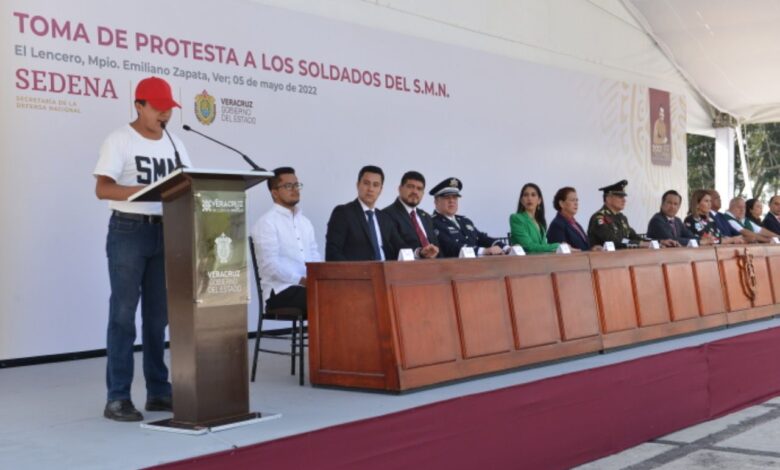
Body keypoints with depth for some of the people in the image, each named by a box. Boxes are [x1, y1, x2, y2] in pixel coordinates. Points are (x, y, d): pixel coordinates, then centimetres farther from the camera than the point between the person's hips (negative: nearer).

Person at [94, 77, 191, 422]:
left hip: (165, 231, 6)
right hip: (129, 230, -6)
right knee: (123, 314, -5)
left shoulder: (174, 143, 14)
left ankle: (158, 391, 18)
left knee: (159, 314, 10)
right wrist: (149, 189, -26)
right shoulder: (119, 140, -5)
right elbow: (102, 188, -14)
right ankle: (117, 397, -1)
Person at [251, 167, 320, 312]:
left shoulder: (305, 222, 20)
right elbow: (271, 265, -13)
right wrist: (302, 280, -21)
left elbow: (315, 257, 16)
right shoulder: (266, 222, -4)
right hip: (280, 291, -7)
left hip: (307, 286, 7)